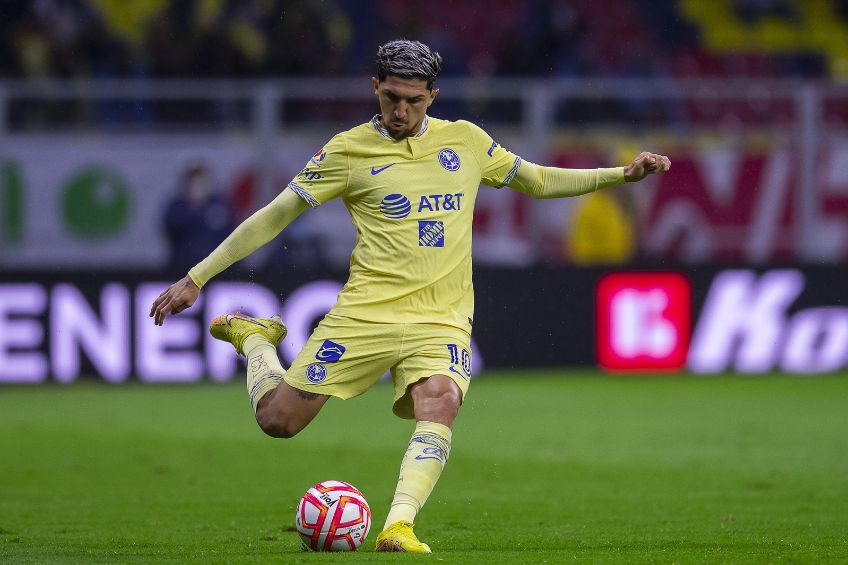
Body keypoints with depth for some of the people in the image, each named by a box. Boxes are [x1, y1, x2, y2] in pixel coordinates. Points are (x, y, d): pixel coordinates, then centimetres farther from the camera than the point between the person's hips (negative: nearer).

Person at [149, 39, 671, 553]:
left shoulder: (466, 141, 10)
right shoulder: (349, 151, 1)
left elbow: (538, 181, 24)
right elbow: (276, 215, 3)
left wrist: (623, 174, 16)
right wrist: (195, 279, 2)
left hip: (442, 320, 1)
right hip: (367, 313, -1)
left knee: (440, 403, -30)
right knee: (277, 419, -1)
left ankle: (399, 527, -38)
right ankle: (254, 339, 30)